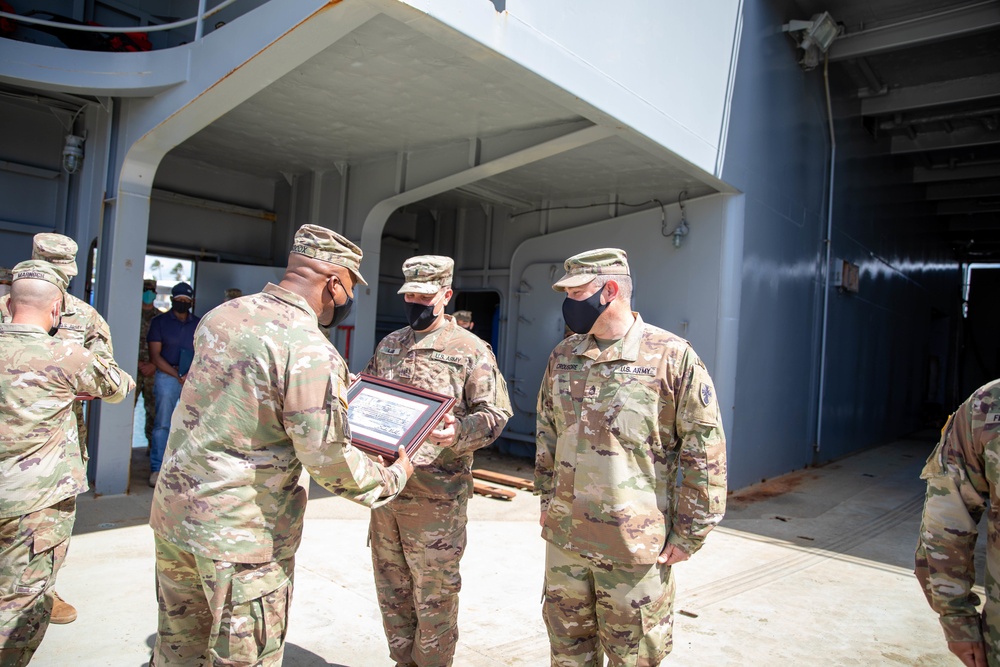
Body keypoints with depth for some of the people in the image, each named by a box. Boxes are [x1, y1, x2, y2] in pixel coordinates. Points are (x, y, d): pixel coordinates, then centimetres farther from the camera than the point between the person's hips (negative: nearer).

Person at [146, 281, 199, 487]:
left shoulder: (199, 324, 13)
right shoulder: (159, 322, 5)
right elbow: (155, 355, -2)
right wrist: (177, 375, -11)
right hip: (166, 377, -2)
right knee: (162, 424, -4)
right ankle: (156, 469, 1)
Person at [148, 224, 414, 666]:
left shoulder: (221, 315, 3)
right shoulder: (311, 352, -22)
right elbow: (327, 458, -21)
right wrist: (392, 479, -3)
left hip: (172, 513, 8)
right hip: (242, 532, -7)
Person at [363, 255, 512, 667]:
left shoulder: (470, 349, -5)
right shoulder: (388, 346, 13)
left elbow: (496, 412, -10)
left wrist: (460, 432, -28)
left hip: (436, 492, -6)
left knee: (433, 593, 7)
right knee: (391, 587, 19)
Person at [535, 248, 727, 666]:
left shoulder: (672, 357, -12)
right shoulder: (562, 356, 6)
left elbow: (705, 451, -10)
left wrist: (689, 534, -8)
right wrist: (547, 499, 15)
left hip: (635, 547, -5)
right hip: (563, 537, 5)